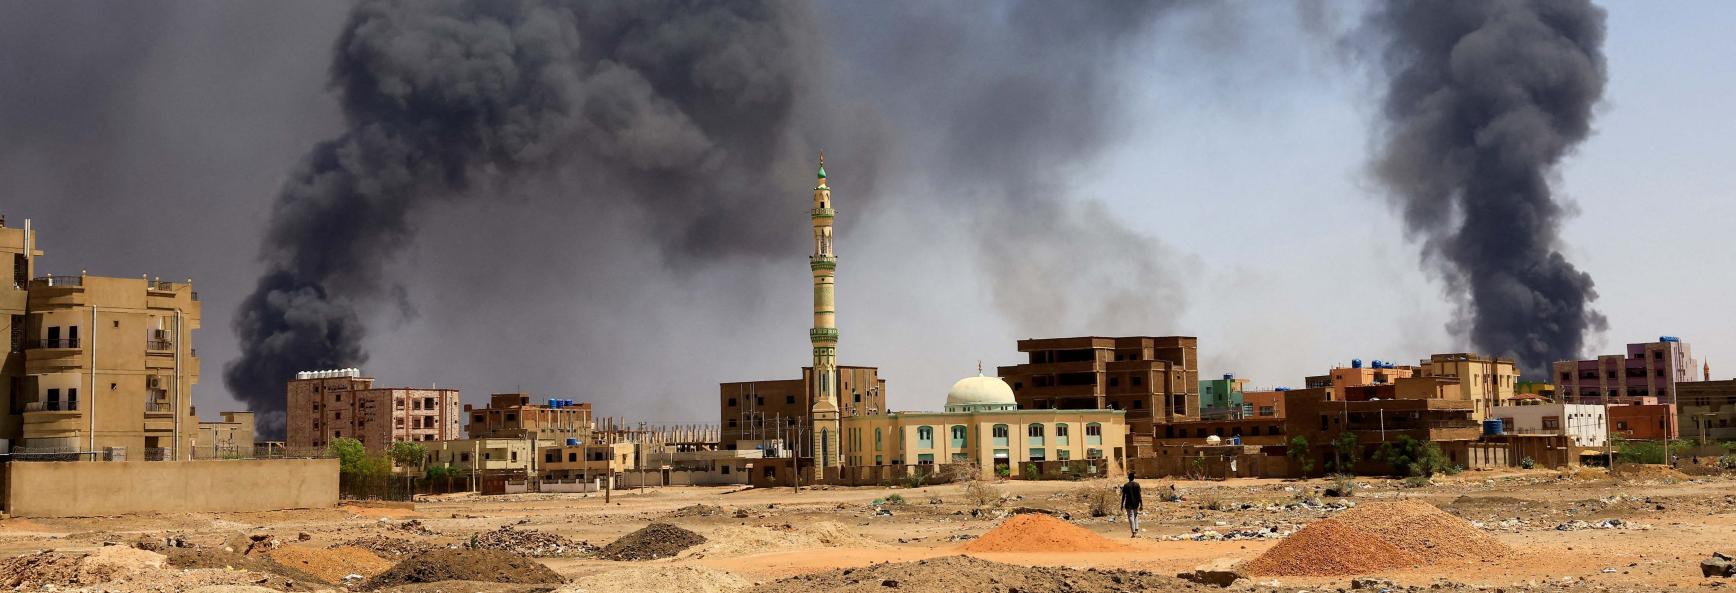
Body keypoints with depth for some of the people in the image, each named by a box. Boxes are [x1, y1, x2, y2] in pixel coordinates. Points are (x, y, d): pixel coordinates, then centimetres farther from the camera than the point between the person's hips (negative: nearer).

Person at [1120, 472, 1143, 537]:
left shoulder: (1126, 485, -6)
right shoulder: (1137, 484, -2)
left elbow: (1123, 496, -4)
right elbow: (1139, 495, -3)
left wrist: (1122, 505, 3)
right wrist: (1141, 504, 2)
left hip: (1129, 504, -2)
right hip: (1136, 503, 2)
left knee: (1131, 517, -1)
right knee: (1136, 516, 20)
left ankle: (1133, 532, -7)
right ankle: (1136, 529, 5)